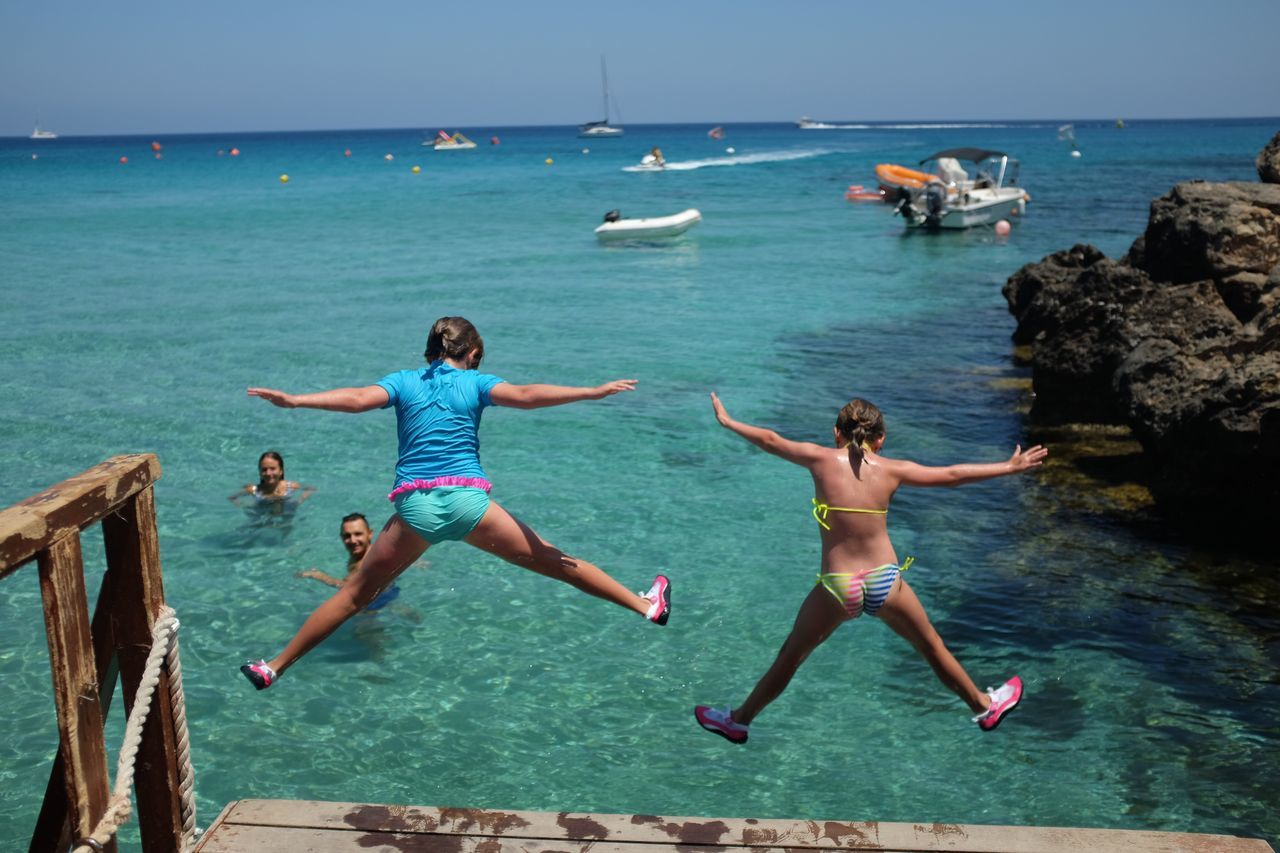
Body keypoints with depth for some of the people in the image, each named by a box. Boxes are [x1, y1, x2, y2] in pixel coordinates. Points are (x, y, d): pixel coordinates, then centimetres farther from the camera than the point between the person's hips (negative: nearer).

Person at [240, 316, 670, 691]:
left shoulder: (403, 382, 10)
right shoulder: (475, 383, 7)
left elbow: (356, 398, -6)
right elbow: (525, 395, -8)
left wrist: (293, 400, -9)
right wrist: (591, 392, -10)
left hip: (415, 506, 1)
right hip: (468, 499, -1)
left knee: (354, 594, 12)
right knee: (553, 561, 9)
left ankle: (275, 666, 17)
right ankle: (645, 605, 17)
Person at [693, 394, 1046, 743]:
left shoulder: (822, 459, -4)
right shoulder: (891, 469, -1)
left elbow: (770, 440, 9)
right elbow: (952, 475, 8)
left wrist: (728, 421, 25)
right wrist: (1009, 467, 20)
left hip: (838, 587, -1)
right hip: (885, 583, 1)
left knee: (790, 656, 19)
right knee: (933, 648, 24)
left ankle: (739, 720, 33)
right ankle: (985, 707, 44)